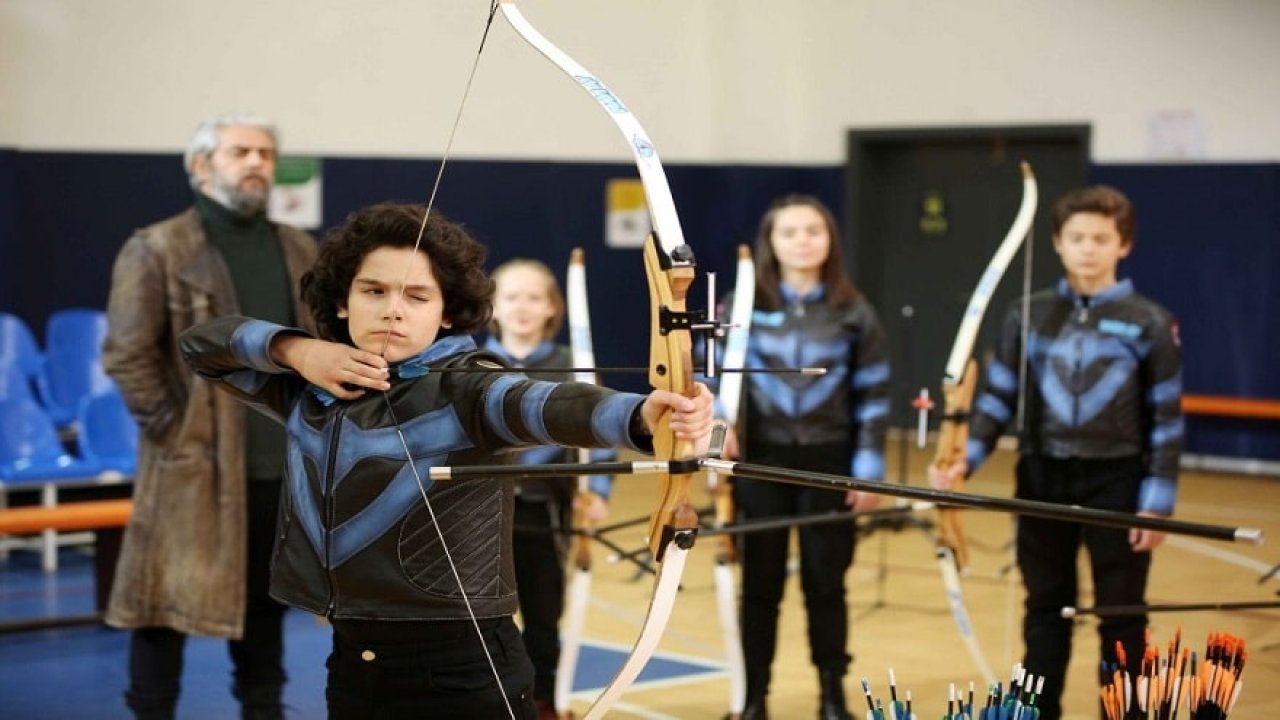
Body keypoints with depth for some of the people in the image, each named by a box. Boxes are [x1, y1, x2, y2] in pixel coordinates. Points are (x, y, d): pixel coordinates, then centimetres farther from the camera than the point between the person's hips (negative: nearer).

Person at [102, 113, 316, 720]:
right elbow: (126, 354, -10)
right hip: (194, 463, -5)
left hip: (283, 464, 5)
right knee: (168, 599, 0)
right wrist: (168, 425, -12)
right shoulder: (157, 250, -6)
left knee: (267, 597, 14)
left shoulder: (302, 253, 12)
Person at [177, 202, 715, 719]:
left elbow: (539, 404, -32)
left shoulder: (463, 388, -12)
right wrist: (291, 348, -5)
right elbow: (202, 344, 15)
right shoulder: (312, 390, 5)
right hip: (351, 666, 6)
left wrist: (642, 417, -54)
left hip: (463, 673, -6)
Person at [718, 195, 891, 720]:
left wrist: (869, 466, -4)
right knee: (761, 583, 5)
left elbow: (873, 396, 2)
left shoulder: (853, 312, 1)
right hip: (762, 460, 0)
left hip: (829, 461, 0)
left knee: (826, 582, 7)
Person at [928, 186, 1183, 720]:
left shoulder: (1149, 323, -4)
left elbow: (1166, 418, -3)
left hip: (1116, 481, -3)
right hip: (1043, 479, 3)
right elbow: (999, 396, 5)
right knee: (1045, 610, 12)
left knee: (1121, 615, 4)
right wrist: (967, 458, -10)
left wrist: (1158, 500, -8)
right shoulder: (1028, 316, 3)